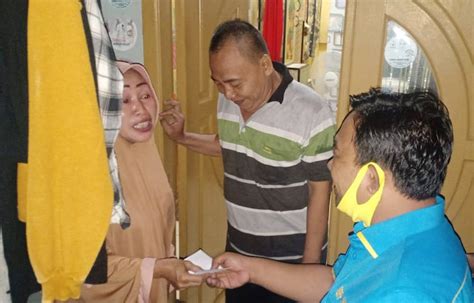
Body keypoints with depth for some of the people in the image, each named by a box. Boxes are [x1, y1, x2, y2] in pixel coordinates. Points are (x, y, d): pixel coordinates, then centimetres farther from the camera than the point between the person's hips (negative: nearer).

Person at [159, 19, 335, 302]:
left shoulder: (311, 113, -23)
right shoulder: (228, 99, -4)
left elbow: (320, 191, -16)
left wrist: (310, 263, -12)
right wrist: (182, 137, 1)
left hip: (290, 256, -5)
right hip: (238, 247, 6)